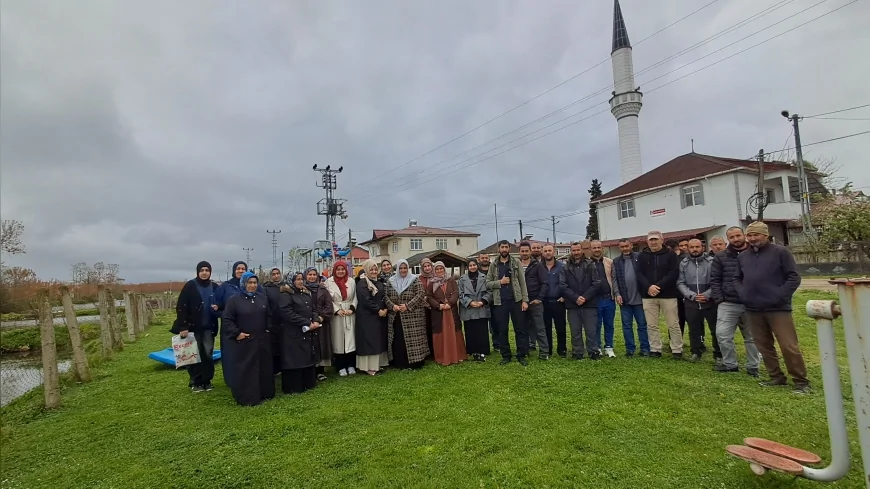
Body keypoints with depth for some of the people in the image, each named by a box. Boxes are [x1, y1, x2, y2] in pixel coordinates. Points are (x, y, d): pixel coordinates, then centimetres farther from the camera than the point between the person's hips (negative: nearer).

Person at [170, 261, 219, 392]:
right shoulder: (190, 286, -7)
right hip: (193, 327, -2)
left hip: (208, 327, 2)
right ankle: (195, 382, 19)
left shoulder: (214, 287, 4)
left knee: (208, 354, 1)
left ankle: (207, 380, 15)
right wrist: (183, 327, -15)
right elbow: (181, 307, -10)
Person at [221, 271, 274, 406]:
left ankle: (264, 394, 22)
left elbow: (269, 316, 15)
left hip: (262, 340, 4)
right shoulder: (234, 300, -4)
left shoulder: (263, 298, 8)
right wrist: (236, 333, -13)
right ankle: (247, 398, 8)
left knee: (264, 368, 11)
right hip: (244, 342, -4)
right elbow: (227, 320, -6)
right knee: (245, 370, 0)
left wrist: (269, 330, 7)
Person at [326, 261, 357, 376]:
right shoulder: (329, 282, -1)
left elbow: (355, 297, 6)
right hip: (336, 315, -1)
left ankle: (351, 365, 13)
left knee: (350, 339, 3)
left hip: (350, 314, 2)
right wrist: (337, 310, -12)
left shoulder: (351, 281, 5)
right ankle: (341, 367, 10)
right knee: (338, 340, 2)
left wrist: (352, 309, -9)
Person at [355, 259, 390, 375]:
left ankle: (377, 363, 20)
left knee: (379, 340, 11)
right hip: (367, 316, -8)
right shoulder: (362, 283, -12)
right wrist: (378, 310, -16)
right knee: (369, 340, -3)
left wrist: (385, 309, -4)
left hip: (381, 315, 8)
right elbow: (365, 300, -20)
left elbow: (384, 297, 14)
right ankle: (368, 366, 3)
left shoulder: (379, 283, 13)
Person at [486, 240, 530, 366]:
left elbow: (522, 282, 0)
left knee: (520, 329, 3)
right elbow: (488, 284, 4)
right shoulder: (493, 265, 7)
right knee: (502, 330, 7)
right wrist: (500, 282, -13)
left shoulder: (516, 262, 4)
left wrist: (525, 300, -7)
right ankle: (506, 356, 18)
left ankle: (522, 355, 13)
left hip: (516, 300, -1)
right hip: (500, 302, 1)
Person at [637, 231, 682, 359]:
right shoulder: (643, 256, 7)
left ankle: (677, 350, 15)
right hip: (648, 296, 2)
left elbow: (673, 273, -9)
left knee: (673, 325, 4)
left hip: (668, 295, -2)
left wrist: (659, 286, -18)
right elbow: (639, 274, 0)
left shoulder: (671, 254, 1)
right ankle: (655, 350, 16)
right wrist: (648, 286, -16)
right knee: (651, 325, 7)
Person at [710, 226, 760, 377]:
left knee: (752, 337, 10)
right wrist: (719, 300, -4)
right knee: (722, 334, -3)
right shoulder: (721, 257, 3)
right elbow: (714, 280, 4)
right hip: (728, 304, 0)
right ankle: (730, 364, 14)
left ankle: (753, 367, 23)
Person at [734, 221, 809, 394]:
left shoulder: (780, 252, -3)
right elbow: (737, 279, 18)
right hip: (753, 310, 5)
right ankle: (776, 377, 25)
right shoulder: (742, 256, 10)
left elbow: (794, 277, -5)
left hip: (778, 308, -5)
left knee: (789, 346, -4)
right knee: (764, 346, 12)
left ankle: (801, 381, 8)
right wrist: (743, 295, 2)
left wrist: (780, 296, -14)